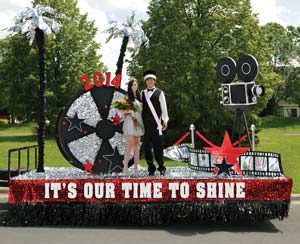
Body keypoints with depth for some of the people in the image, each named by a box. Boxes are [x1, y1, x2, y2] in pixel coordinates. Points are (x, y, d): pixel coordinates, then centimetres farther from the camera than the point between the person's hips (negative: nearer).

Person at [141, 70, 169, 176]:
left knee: (158, 146, -3)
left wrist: (165, 120, -6)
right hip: (145, 124, 3)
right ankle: (151, 168, 13)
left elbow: (164, 108, 1)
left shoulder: (159, 93, 4)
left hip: (156, 123, -3)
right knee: (147, 147, 5)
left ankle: (161, 168, 6)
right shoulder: (142, 93, 13)